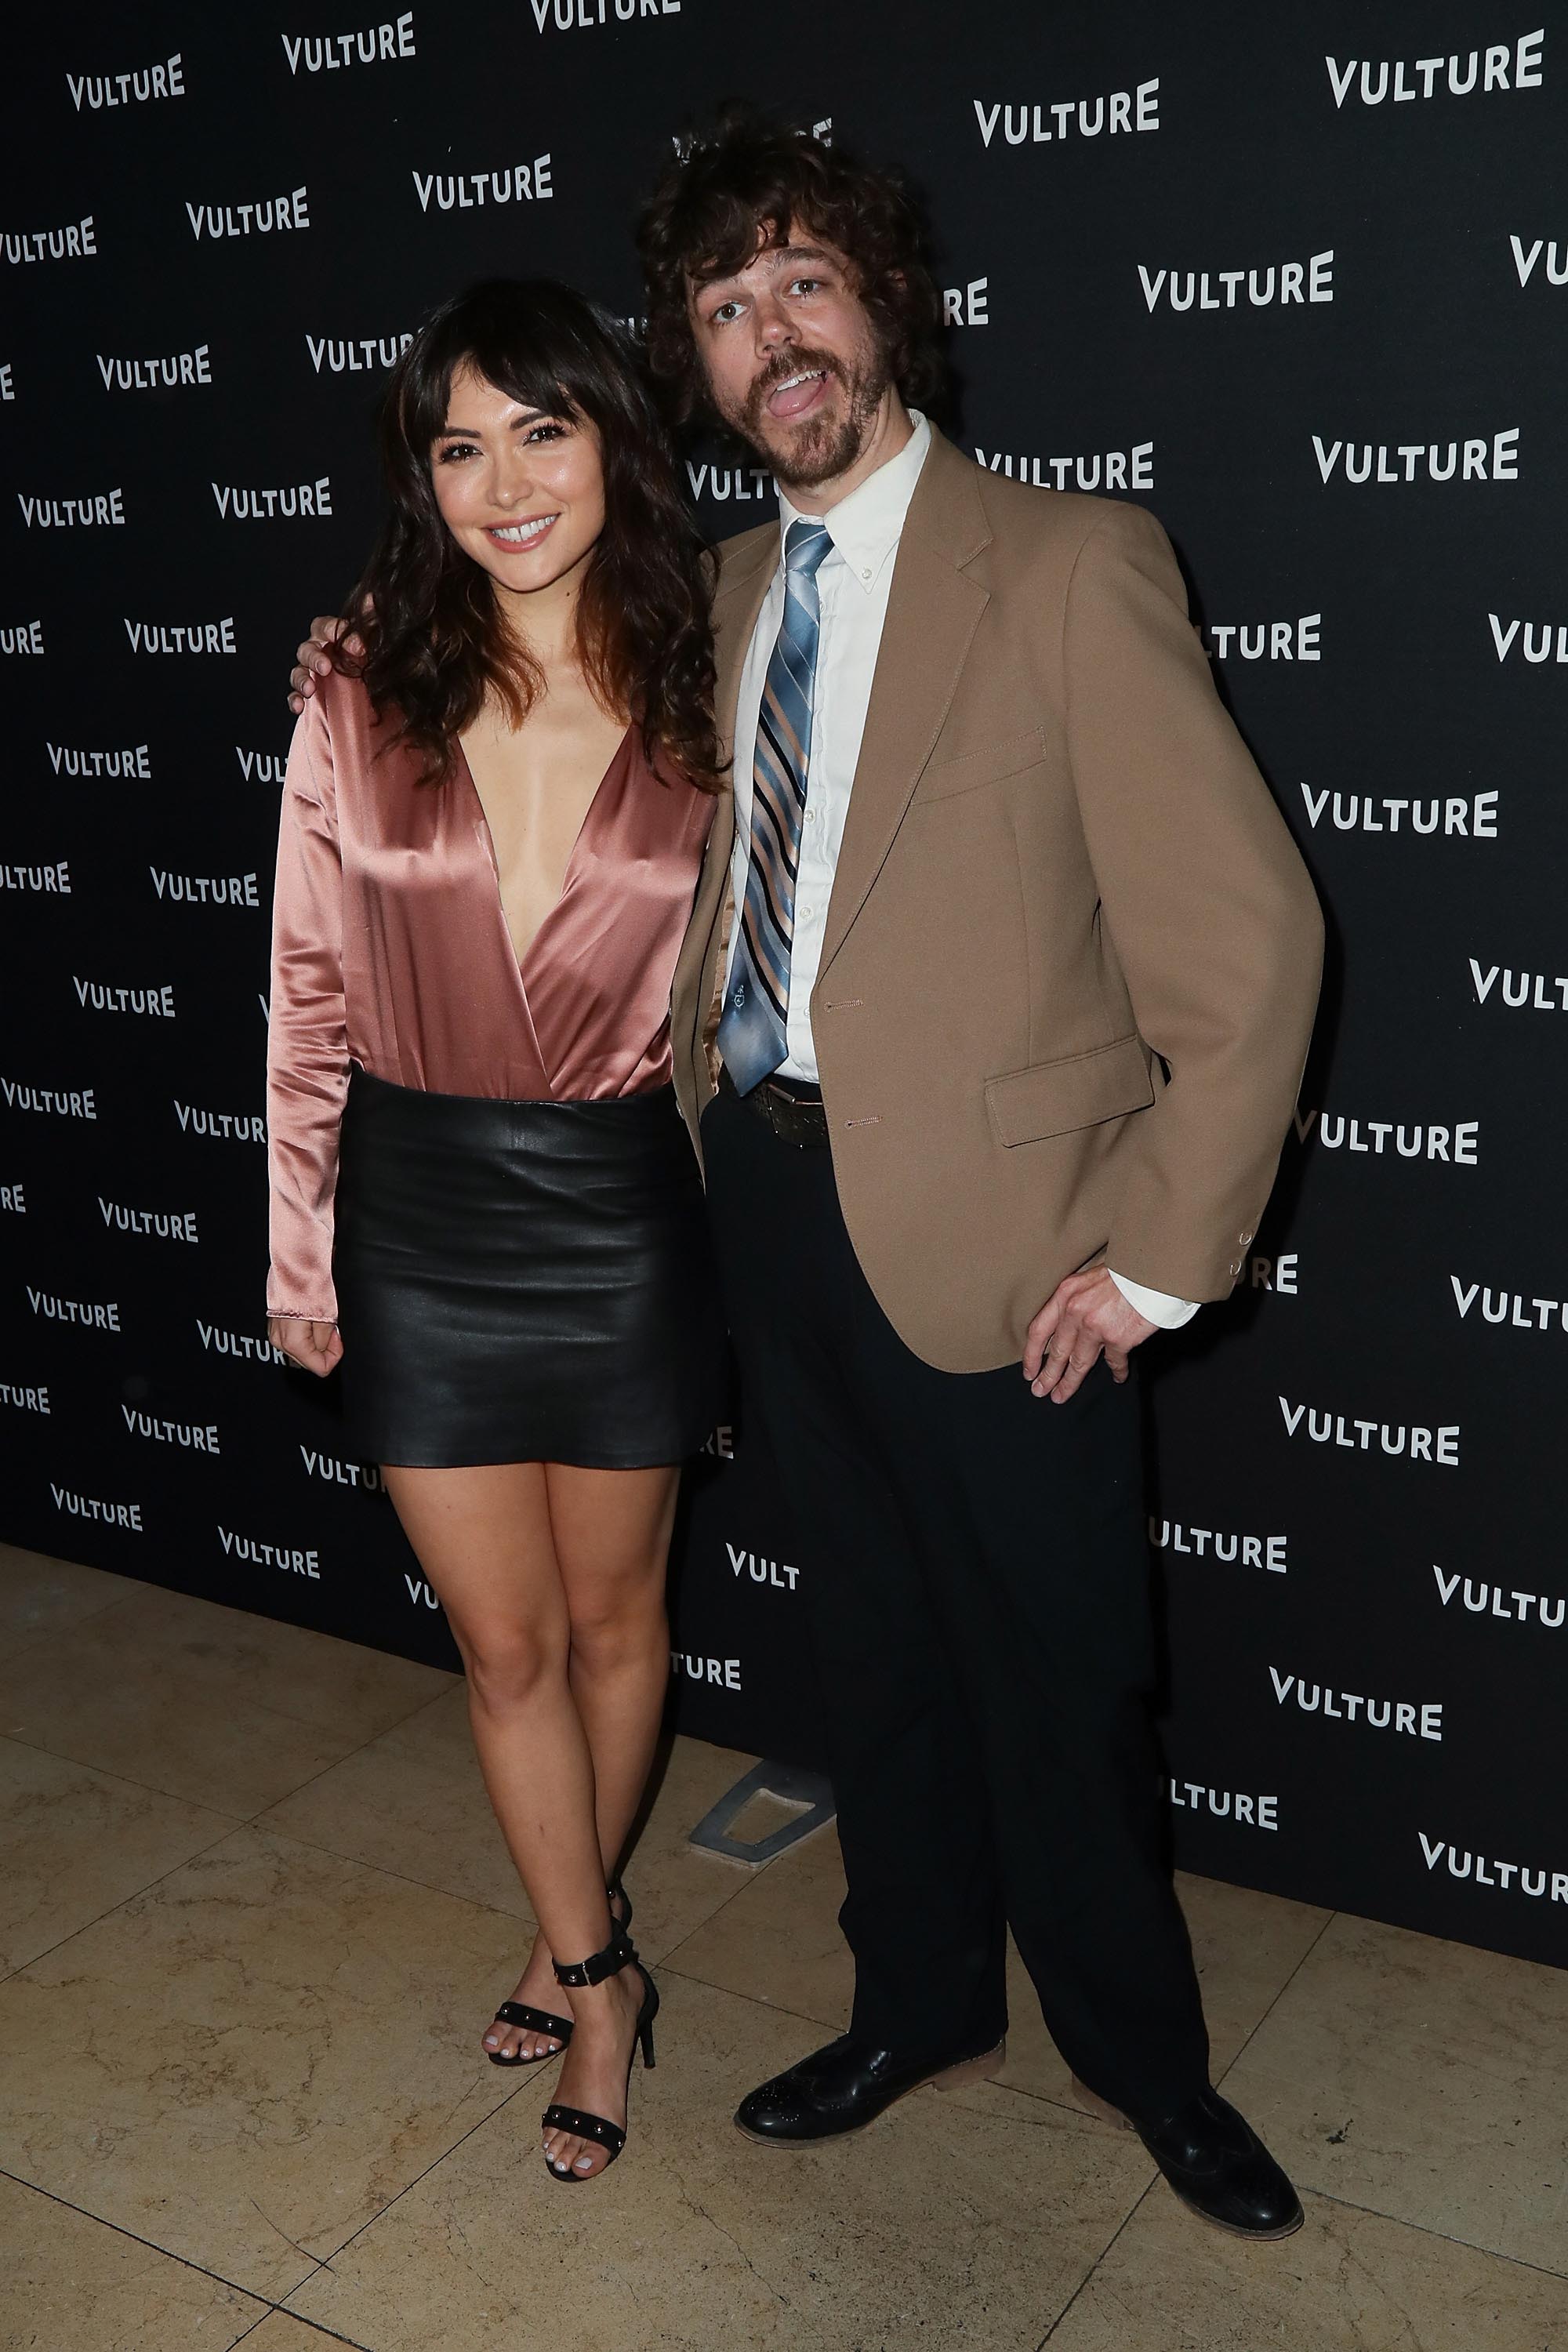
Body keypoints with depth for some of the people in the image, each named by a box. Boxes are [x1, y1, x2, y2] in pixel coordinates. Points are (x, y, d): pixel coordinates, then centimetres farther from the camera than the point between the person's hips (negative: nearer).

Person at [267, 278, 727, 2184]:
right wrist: (298, 1239, 1)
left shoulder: (701, 695, -5)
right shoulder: (363, 685, -5)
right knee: (503, 1641, 11)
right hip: (421, 1216, 0)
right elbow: (309, 981, 0)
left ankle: (571, 1934, 43)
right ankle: (598, 1973, 34)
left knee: (610, 1614, 16)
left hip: (623, 1213, 0)